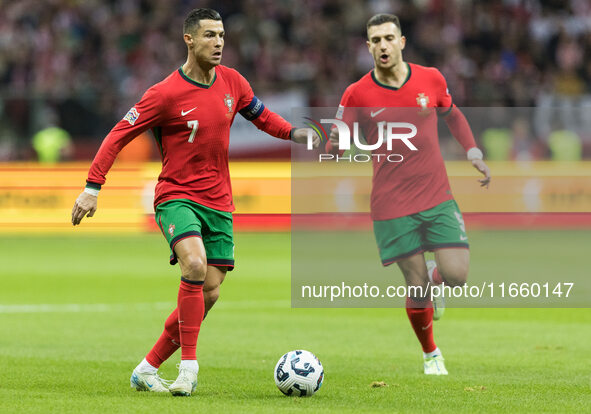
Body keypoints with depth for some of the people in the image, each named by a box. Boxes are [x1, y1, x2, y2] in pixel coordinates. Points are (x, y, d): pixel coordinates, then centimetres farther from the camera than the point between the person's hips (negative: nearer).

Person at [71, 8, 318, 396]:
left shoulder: (232, 82, 4)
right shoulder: (166, 94, -12)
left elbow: (259, 113, 24)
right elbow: (119, 134, -8)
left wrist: (292, 132, 6)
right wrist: (93, 187, -14)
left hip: (218, 203, 6)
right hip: (176, 196, -6)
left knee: (209, 292, 0)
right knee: (195, 263, -30)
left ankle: (148, 368, 12)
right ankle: (189, 365, -23)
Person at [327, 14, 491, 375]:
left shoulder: (431, 79, 1)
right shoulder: (357, 94, -5)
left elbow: (452, 115, 20)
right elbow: (335, 145, 1)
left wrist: (474, 153, 12)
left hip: (437, 196, 2)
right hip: (392, 206, -2)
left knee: (456, 276, -10)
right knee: (416, 288, -4)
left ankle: (433, 276, 28)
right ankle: (431, 354, 21)